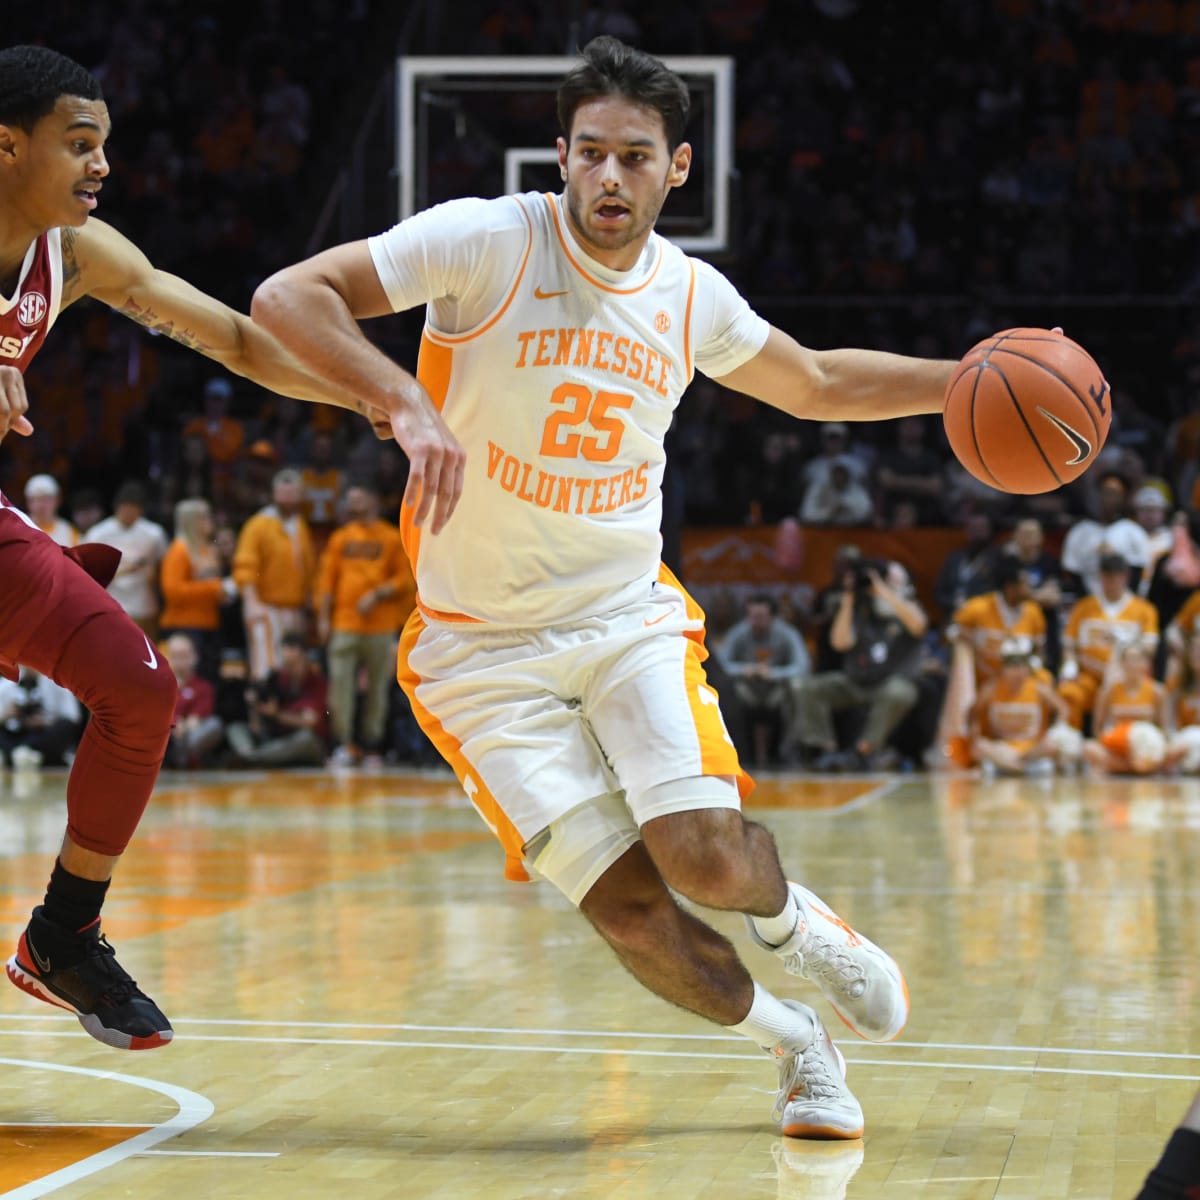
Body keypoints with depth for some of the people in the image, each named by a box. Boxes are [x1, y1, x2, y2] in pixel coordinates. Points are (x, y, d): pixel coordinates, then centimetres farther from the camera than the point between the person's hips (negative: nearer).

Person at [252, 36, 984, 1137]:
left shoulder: (689, 294, 2)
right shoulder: (487, 241, -13)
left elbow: (815, 386, 22)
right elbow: (286, 298, -18)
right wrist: (406, 406, -32)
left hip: (627, 613, 3)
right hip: (485, 646, -2)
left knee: (705, 853, -20)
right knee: (630, 907, -14)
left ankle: (795, 922, 17)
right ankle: (791, 1037, 15)